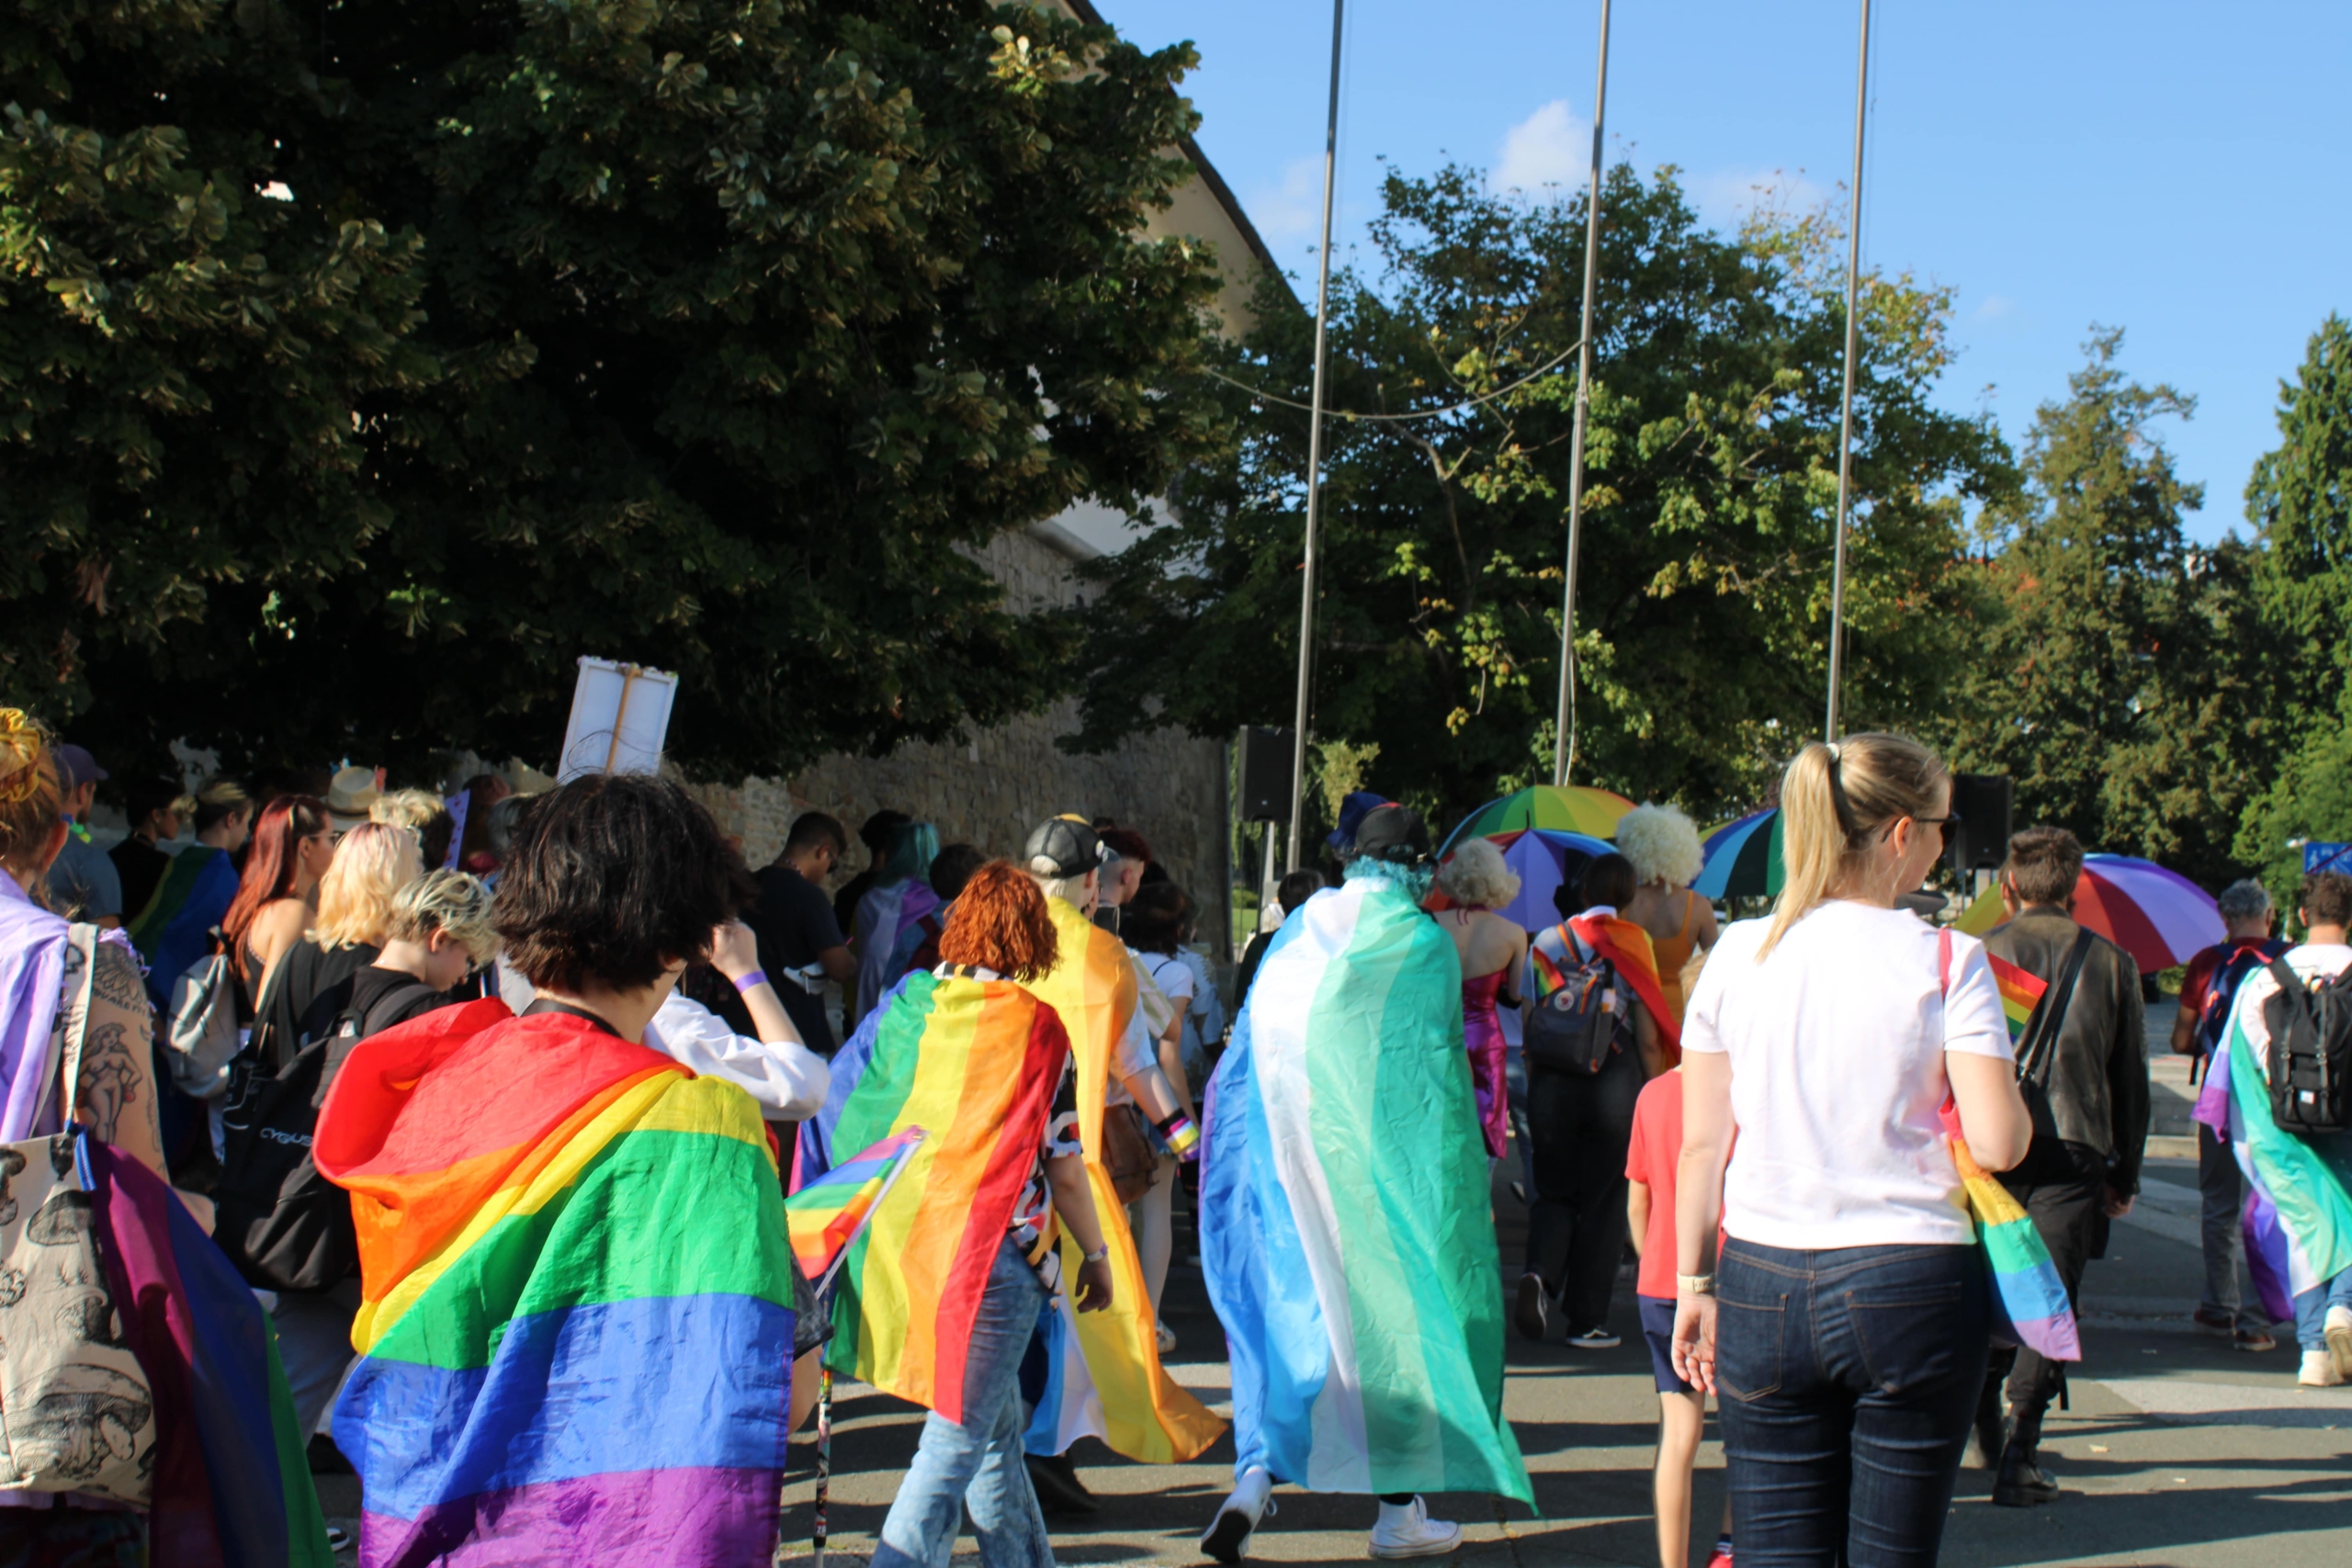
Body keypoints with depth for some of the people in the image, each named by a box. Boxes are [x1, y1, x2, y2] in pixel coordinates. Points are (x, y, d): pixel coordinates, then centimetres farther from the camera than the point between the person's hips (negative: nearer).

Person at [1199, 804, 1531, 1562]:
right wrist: (1462, 1176, -3)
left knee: (1290, 1312, 10)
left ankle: (1255, 1478, -7)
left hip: (1296, 1157, 4)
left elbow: (1250, 1051, 10)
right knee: (1398, 1313, 7)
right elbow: (1436, 1068, -8)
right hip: (1385, 1162, -4)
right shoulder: (1422, 943, -6)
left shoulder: (1299, 930, 8)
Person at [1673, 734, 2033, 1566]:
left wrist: (1695, 1285, 14)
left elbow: (1701, 1144, 6)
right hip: (1911, 1287, -3)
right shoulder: (1946, 961, -6)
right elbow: (1998, 1143, -10)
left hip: (1762, 1286, 3)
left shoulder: (1739, 953, 3)